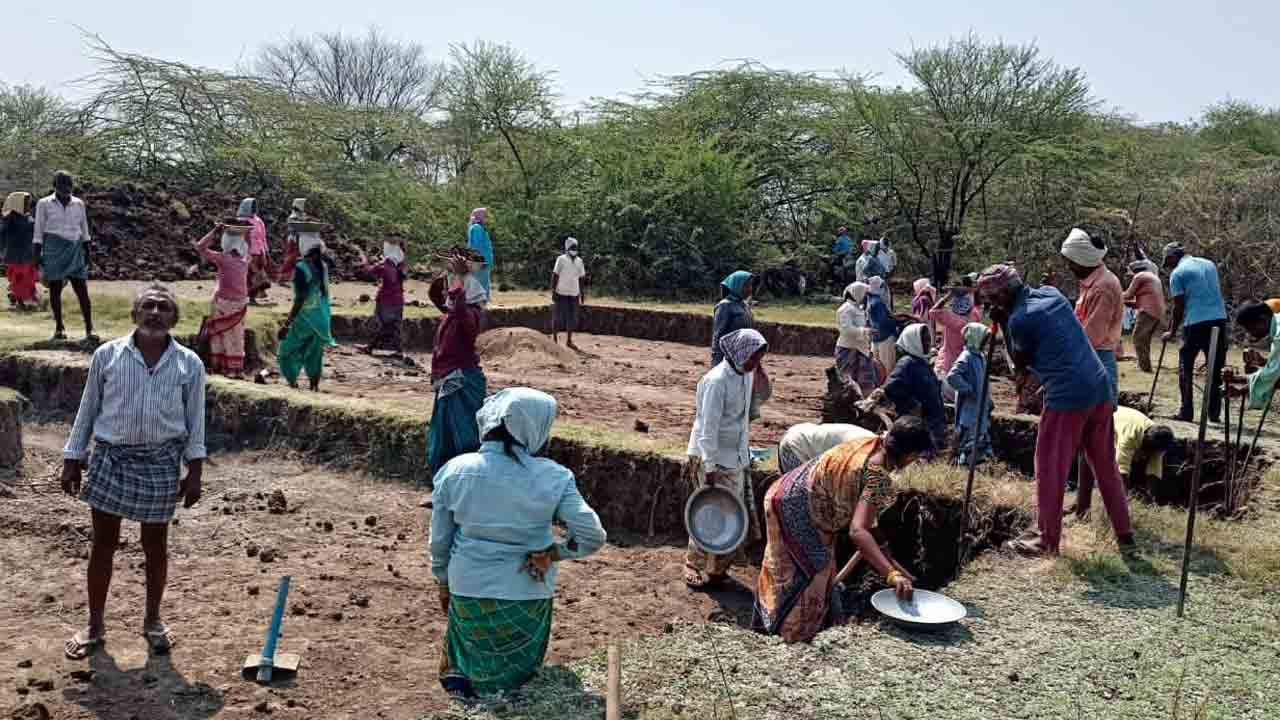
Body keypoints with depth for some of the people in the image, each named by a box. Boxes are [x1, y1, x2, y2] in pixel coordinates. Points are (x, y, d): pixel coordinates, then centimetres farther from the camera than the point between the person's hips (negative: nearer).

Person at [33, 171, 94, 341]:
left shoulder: (79, 203, 10)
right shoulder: (44, 204, 3)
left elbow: (84, 229, 14)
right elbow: (38, 230, 3)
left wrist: (87, 251, 10)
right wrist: (38, 254, -2)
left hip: (75, 250, 2)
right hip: (53, 249, -2)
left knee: (82, 289, -5)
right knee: (55, 289, 2)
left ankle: (89, 329, -7)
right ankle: (59, 327, 11)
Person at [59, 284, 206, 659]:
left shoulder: (189, 364, -3)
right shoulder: (107, 355, -3)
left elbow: (195, 421, 1)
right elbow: (88, 409, 5)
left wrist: (194, 472, -1)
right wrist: (72, 459, 5)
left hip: (161, 462, 0)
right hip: (110, 457, 0)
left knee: (155, 545, 11)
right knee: (103, 543, 8)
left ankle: (153, 620, 29)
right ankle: (95, 625, 24)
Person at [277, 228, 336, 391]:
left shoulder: (301, 268, -19)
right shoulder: (323, 265, 0)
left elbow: (300, 300, -22)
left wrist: (286, 324, -19)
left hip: (306, 318, -6)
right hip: (322, 318, 6)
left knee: (287, 353, 8)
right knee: (314, 355, 16)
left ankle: (293, 384, 1)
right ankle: (314, 388, 20)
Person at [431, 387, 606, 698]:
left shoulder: (455, 471, -9)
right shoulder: (553, 478, -14)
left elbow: (439, 540, 1)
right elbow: (592, 537, -16)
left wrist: (443, 584, 16)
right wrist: (553, 552, -1)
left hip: (468, 592, 1)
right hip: (527, 598, -1)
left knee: (468, 657, 28)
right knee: (519, 668, 24)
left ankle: (456, 674, 3)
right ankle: (508, 688, -1)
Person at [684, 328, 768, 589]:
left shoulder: (747, 374, 3)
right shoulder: (717, 380, -22)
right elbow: (708, 427, -23)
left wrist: (745, 452, 18)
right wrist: (710, 467, -23)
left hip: (737, 455, 8)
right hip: (713, 456, -8)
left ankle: (718, 567, 25)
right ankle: (694, 566, 16)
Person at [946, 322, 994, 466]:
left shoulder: (981, 356, 11)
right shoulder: (966, 357, -18)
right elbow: (952, 376, -29)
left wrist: (989, 400, 22)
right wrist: (968, 390, -24)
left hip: (981, 404, 10)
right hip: (969, 405, -9)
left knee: (983, 430, 17)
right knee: (970, 432, -5)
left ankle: (980, 456, 29)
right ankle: (967, 459, 3)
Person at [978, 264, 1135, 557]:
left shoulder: (1019, 319, -10)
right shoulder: (1051, 293, 12)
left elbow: (1021, 362, 6)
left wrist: (1003, 324, 9)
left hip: (1067, 396, -8)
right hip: (1100, 389, 8)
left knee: (1050, 470, 7)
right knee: (1106, 467, 17)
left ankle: (1047, 539, 17)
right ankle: (1125, 537, 22)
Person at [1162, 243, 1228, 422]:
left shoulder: (1177, 273, -1)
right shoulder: (1209, 264, 18)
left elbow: (1179, 307, -2)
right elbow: (1217, 292, 21)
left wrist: (1172, 332, 7)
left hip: (1195, 322, -5)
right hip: (1219, 319, 5)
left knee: (1185, 368, 7)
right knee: (1216, 369, 10)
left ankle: (1186, 412, 5)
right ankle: (1214, 413, 11)